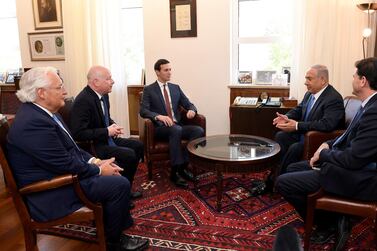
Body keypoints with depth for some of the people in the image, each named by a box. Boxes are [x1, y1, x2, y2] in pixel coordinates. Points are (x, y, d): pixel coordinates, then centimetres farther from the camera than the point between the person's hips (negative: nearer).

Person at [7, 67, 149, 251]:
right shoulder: (33, 123, -26)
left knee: (113, 172, 14)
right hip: (51, 193, -10)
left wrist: (94, 161, 0)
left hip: (59, 173, 10)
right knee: (120, 184, -13)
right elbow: (65, 164, -25)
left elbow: (69, 147, 12)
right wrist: (99, 170, -11)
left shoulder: (40, 112, 6)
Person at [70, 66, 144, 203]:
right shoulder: (83, 101, -24)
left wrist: (113, 125, -1)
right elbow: (78, 134, -27)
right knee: (129, 155, -22)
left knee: (138, 146, 5)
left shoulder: (103, 94, 3)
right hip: (92, 145, -10)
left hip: (106, 139, 10)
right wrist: (107, 131, -24)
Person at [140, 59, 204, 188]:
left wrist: (192, 110, -13)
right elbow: (143, 111, -9)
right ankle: (175, 171, -29)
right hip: (160, 127, -5)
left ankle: (183, 166, -17)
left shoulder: (176, 88, 17)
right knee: (176, 130, -38)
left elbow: (189, 104, 13)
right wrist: (159, 116, -28)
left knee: (199, 130, -23)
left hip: (178, 126, 5)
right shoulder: (149, 90, 3)